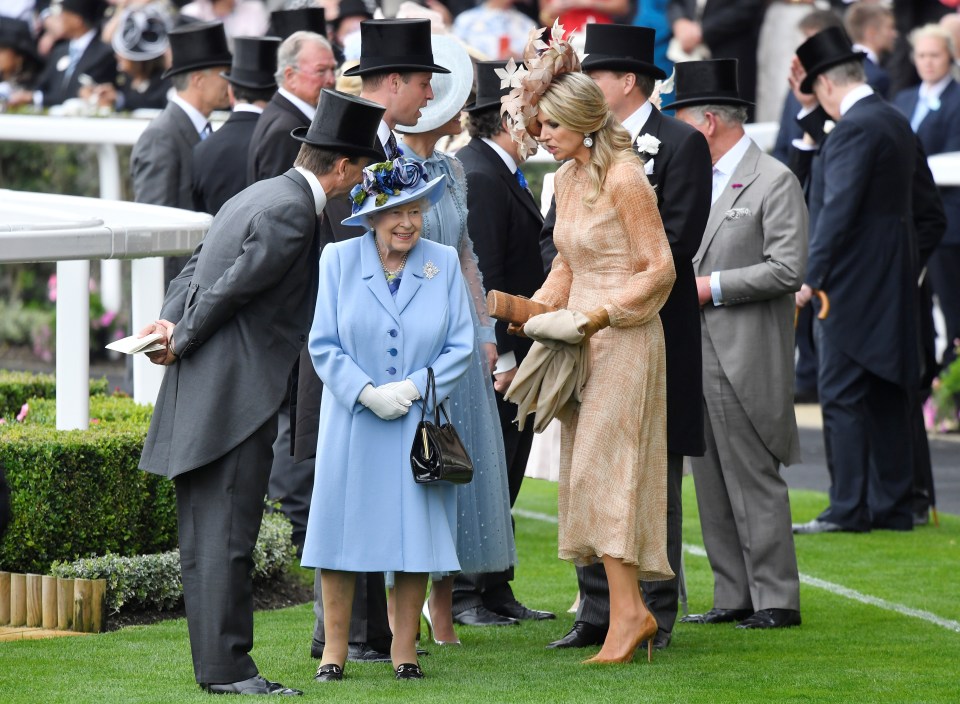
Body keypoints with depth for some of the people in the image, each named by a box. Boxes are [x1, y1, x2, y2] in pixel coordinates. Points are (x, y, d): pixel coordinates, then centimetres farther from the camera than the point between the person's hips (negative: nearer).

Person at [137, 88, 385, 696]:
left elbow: (198, 266, 18)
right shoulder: (292, 213, -15)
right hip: (236, 393, -10)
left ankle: (213, 662, 14)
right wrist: (182, 341, -3)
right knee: (228, 533, -9)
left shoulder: (264, 195, 17)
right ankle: (227, 667, -10)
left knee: (208, 533, 10)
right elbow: (228, 288, -16)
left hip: (203, 393, 10)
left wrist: (173, 323, 4)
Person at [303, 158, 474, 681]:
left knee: (415, 531, 1)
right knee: (343, 530, -1)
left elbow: (459, 347, 2)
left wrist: (413, 387, -12)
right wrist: (366, 393, -14)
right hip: (352, 422, -1)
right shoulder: (339, 260, 1)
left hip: (420, 420, 1)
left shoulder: (444, 263, 4)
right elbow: (324, 345, -1)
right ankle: (334, 649, 6)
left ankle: (405, 650, 9)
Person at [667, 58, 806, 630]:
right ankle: (734, 597, 14)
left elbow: (788, 270, -15)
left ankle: (776, 599, -1)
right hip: (697, 355, 8)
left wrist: (712, 287, -14)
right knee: (713, 482, 9)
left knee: (755, 481, -6)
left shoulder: (775, 181, -7)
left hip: (745, 359, -8)